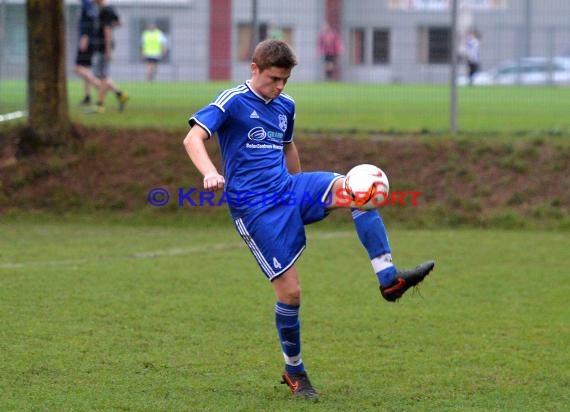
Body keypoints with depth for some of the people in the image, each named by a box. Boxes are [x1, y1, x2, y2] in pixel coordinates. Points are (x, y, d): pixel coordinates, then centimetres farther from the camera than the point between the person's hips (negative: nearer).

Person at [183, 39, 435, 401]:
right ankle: (294, 371, 13)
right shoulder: (233, 101, -9)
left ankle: (389, 279, -24)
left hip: (288, 187, 6)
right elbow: (193, 137, -21)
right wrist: (210, 173, -40)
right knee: (290, 290, -9)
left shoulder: (285, 105, 13)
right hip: (254, 206, -6)